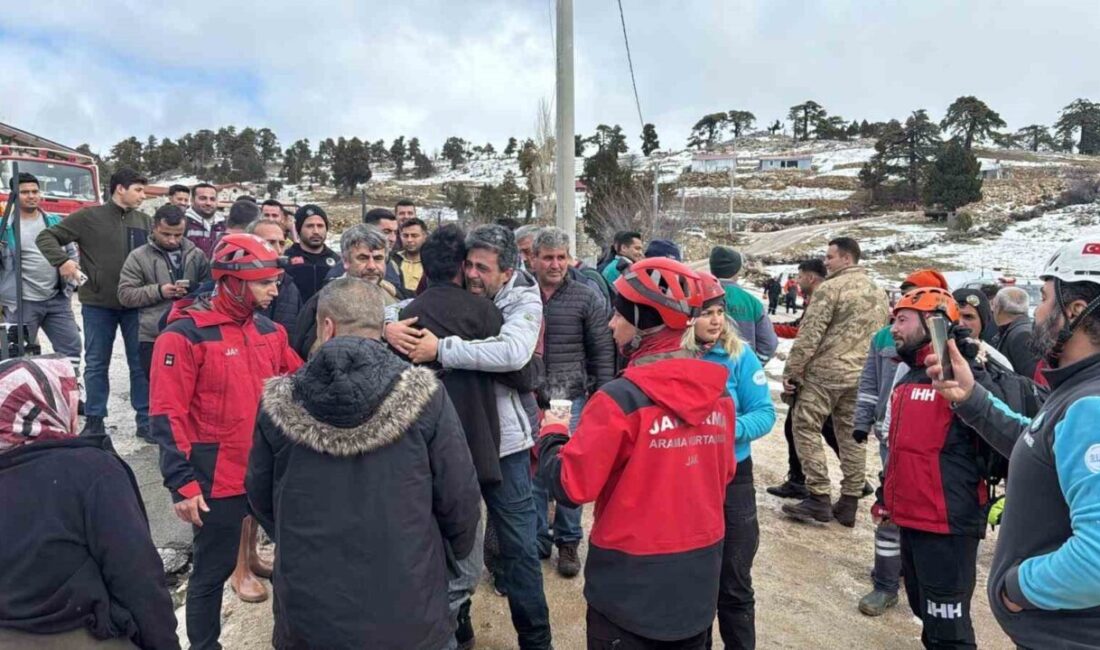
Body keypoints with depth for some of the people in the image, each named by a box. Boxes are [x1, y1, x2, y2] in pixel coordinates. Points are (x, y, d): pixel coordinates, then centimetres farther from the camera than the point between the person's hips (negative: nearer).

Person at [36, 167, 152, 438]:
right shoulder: (89, 217, -2)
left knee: (141, 363, 5)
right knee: (96, 364, 8)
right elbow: (46, 237, 2)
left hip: (136, 304, 2)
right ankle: (94, 419, 20)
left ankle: (145, 419, 14)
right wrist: (62, 261, -14)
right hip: (98, 304, -2)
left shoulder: (144, 221, 7)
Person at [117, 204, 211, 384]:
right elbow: (125, 295, -1)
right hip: (154, 338, -2)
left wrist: (195, 288, -12)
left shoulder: (196, 255, 9)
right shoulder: (139, 257, 3)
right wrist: (158, 291, -15)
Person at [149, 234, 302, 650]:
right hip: (219, 478, -6)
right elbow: (168, 416, -14)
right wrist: (183, 483, -16)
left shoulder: (269, 330, 7)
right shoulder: (186, 334, -12)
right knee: (213, 571, 10)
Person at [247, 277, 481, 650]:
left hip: (308, 612, 1)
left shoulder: (280, 404, -9)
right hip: (408, 612, -1)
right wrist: (456, 552, 13)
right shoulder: (424, 397, -15)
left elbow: (260, 497, 5)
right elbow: (459, 497, -9)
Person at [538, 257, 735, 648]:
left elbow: (570, 486, -18)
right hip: (699, 578, 6)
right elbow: (723, 475, 8)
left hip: (633, 584, -5)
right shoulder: (718, 394, -4)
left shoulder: (621, 399, -23)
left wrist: (552, 434, -1)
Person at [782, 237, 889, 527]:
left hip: (825, 372, -8)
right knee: (852, 436, 12)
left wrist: (790, 371, -8)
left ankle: (819, 498, 0)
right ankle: (849, 503, 17)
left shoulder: (831, 288, -10)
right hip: (862, 377, 8)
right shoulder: (878, 292, 15)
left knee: (806, 428, 1)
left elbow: (809, 334, -14)